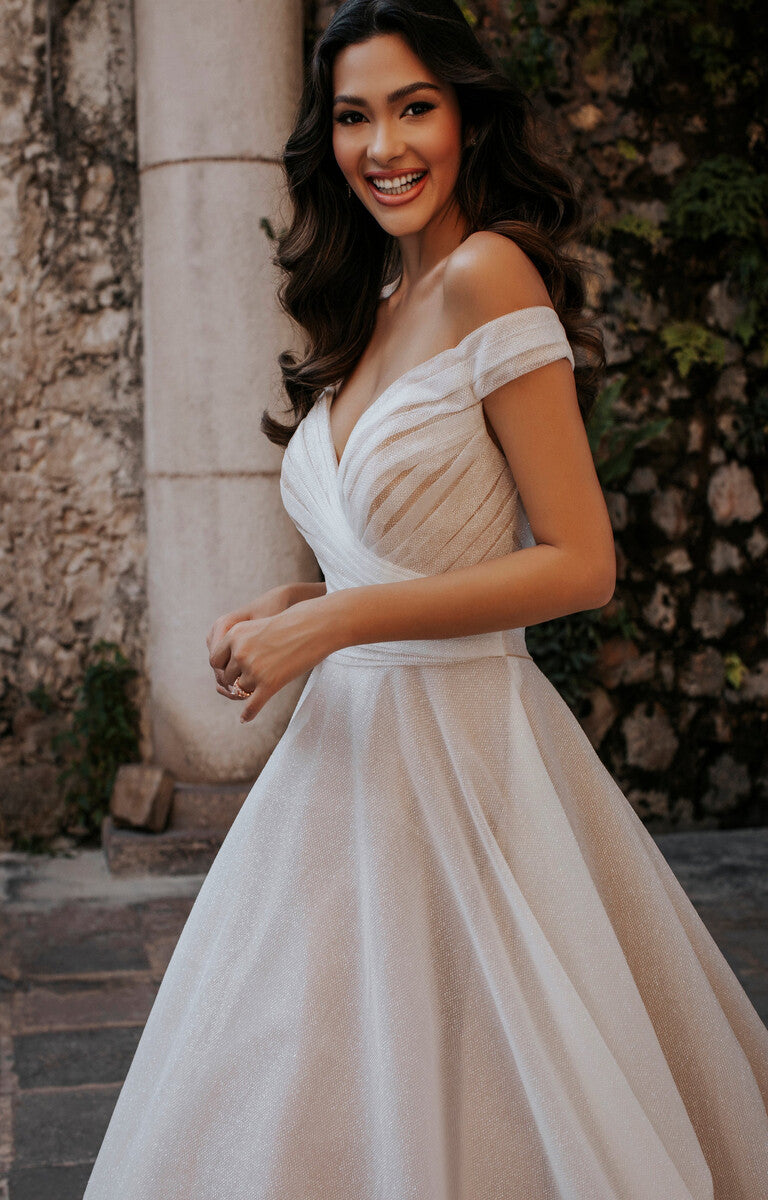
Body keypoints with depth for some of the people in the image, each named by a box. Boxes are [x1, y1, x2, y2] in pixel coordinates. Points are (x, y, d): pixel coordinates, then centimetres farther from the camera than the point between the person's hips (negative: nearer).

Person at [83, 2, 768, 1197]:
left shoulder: (488, 274, -13)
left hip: (463, 750, -8)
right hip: (352, 741, 8)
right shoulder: (374, 311, 11)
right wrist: (285, 605, 3)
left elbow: (580, 564, -17)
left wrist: (334, 621, -17)